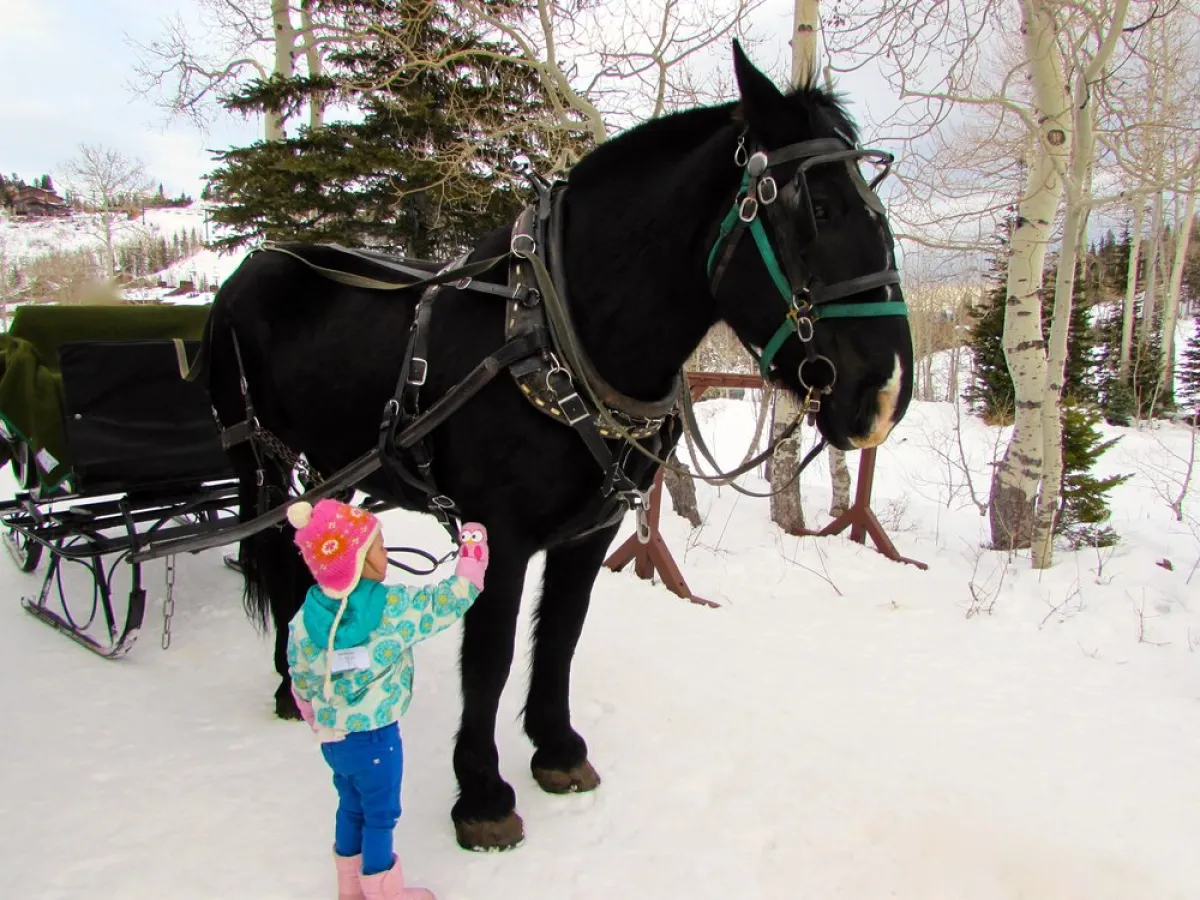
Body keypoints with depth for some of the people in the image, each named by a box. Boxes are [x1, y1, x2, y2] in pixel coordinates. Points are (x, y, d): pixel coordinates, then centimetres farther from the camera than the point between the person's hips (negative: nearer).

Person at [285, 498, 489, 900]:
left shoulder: (305, 619, -9)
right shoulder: (393, 607, -24)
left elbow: (302, 682, 3)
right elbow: (449, 601, -17)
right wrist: (473, 552, -3)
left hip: (332, 737, 6)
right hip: (375, 736, -5)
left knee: (352, 805, 25)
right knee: (380, 815, 14)